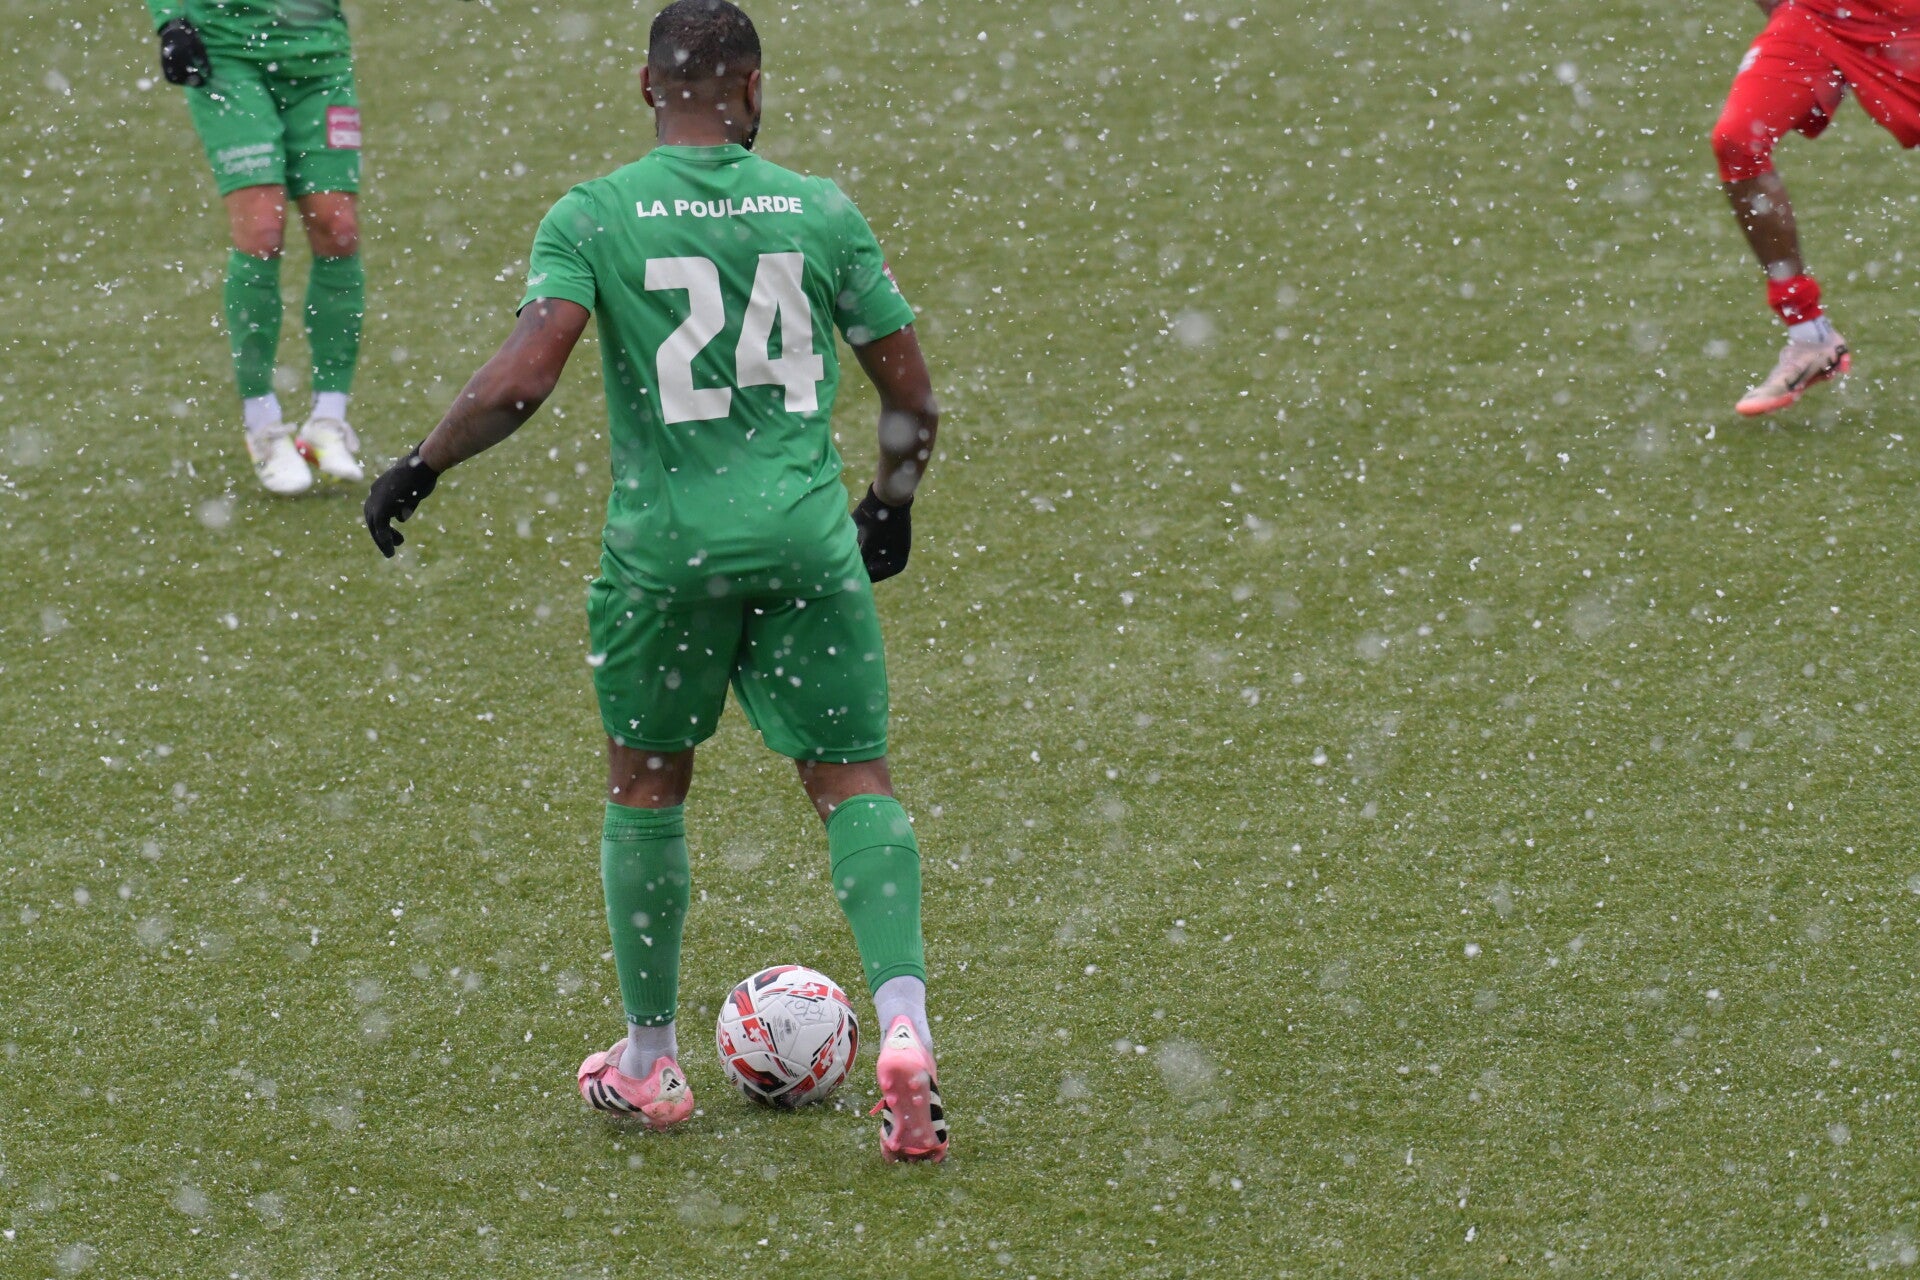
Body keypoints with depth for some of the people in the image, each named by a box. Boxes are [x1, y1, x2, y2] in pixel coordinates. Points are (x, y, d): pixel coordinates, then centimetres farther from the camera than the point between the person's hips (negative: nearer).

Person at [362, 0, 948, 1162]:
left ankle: (650, 1067, 25)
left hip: (666, 541, -1)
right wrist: (894, 504, 25)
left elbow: (526, 376, -16)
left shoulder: (592, 217, -4)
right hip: (808, 535, 1)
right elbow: (912, 397, 7)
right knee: (854, 777, 7)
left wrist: (421, 468, -3)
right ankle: (904, 1031, -14)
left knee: (647, 784, 17)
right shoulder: (823, 213, 3)